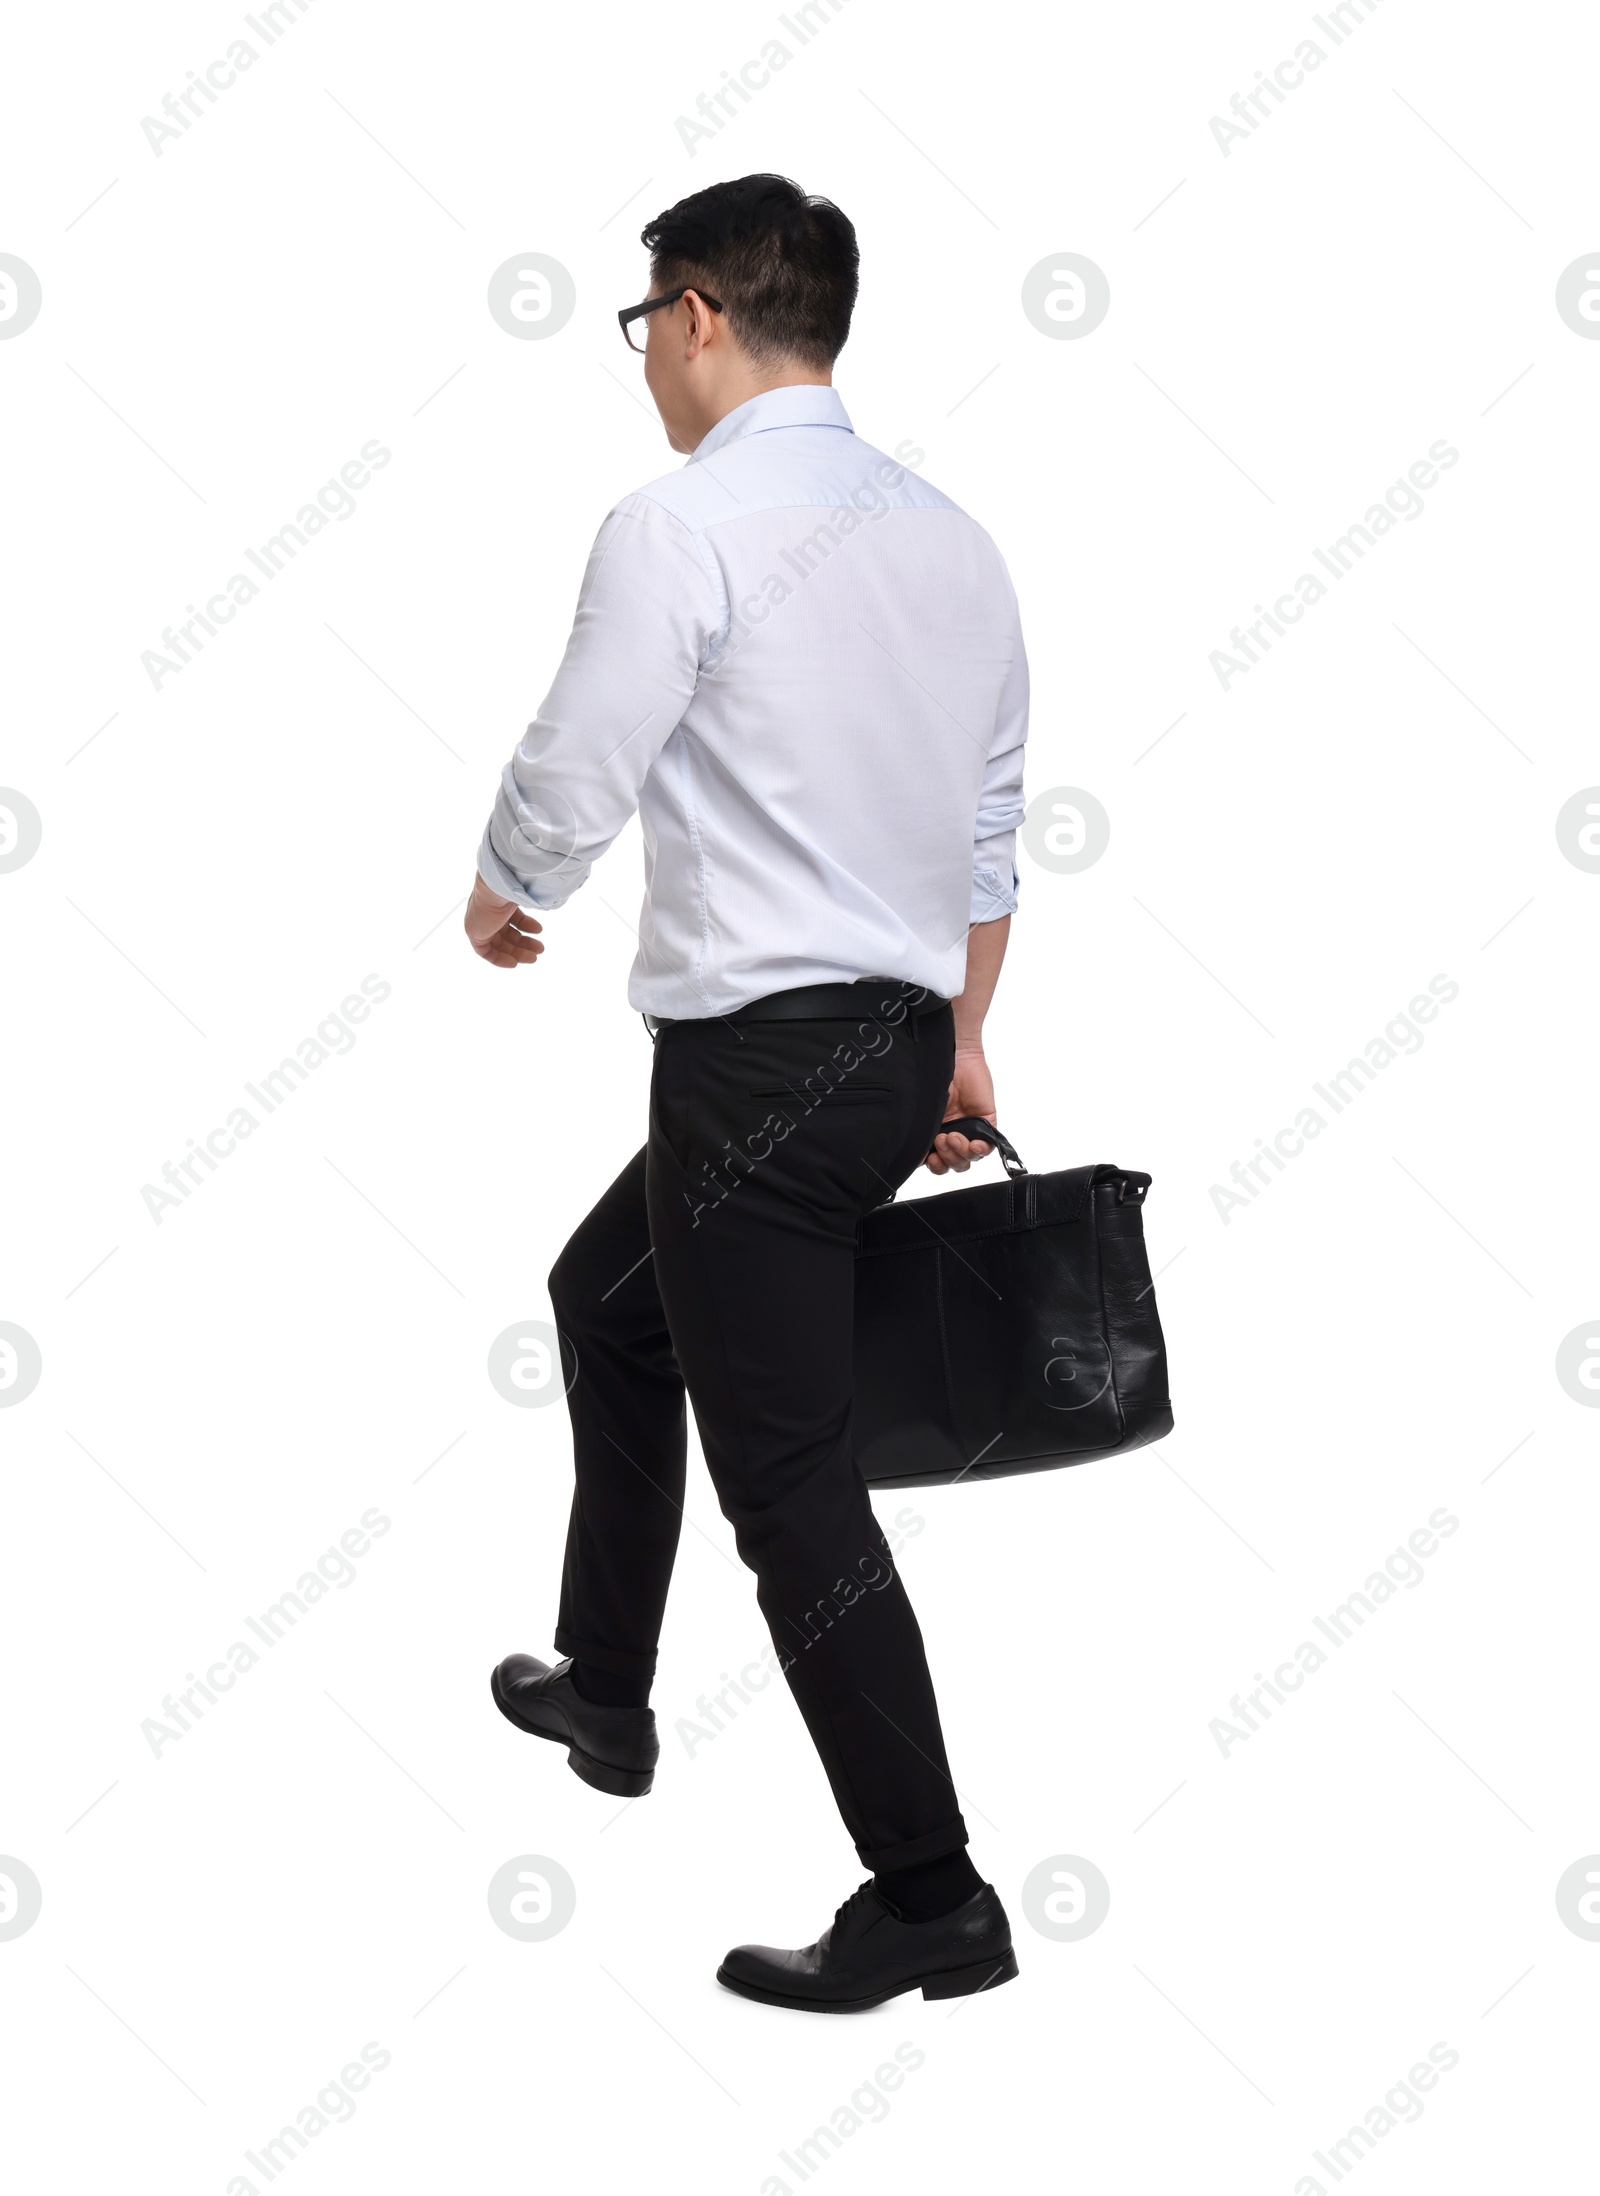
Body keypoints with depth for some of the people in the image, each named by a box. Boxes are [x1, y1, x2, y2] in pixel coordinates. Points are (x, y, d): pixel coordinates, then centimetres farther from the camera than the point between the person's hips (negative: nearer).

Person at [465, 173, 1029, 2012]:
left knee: (793, 1485, -2)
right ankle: (603, 1690, 41)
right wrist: (962, 1041, 24)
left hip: (759, 1053, -9)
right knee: (606, 1296, 28)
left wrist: (502, 898, 12)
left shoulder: (684, 524, -13)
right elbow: (990, 821, 16)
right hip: (900, 1040, 9)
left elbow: (568, 779, -10)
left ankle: (931, 1901, 4)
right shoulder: (948, 536, 11)